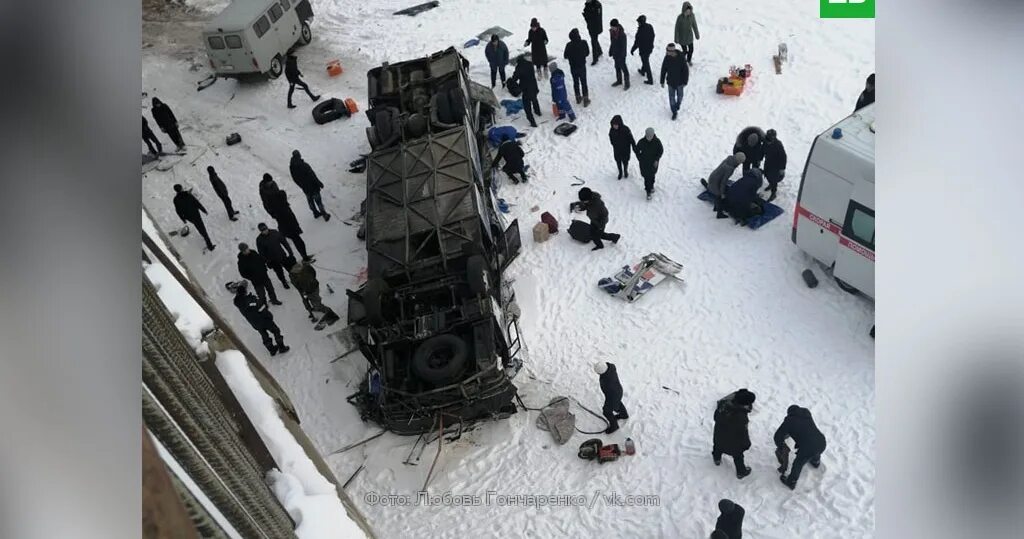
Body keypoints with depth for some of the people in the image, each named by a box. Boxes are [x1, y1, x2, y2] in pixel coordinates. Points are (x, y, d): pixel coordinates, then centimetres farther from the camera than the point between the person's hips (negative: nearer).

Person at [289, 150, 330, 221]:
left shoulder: (291, 166, -10)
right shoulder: (304, 165, -30)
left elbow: (294, 179, 3)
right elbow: (313, 176, -23)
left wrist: (301, 186, 17)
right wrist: (319, 183, -9)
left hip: (305, 189, 6)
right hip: (313, 186, -5)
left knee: (310, 201, 24)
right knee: (318, 201, 8)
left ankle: (316, 213, 38)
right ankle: (324, 214, 18)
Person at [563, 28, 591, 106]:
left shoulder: (569, 45, -19)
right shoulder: (583, 43, -17)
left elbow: (565, 56, -8)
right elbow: (587, 53, -3)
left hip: (573, 67, 1)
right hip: (582, 66, 0)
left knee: (576, 82, 19)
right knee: (583, 82, 12)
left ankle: (578, 97, 31)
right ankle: (585, 100, 16)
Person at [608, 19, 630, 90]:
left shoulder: (622, 34, -28)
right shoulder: (612, 32, -5)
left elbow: (623, 46, -23)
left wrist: (621, 56, -21)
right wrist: (610, 51, 13)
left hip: (621, 55, -8)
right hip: (615, 54, 8)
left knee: (623, 68, 6)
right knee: (617, 67, 22)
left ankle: (627, 82, 20)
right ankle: (619, 81, 40)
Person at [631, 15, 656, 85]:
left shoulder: (640, 30, -28)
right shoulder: (650, 27, -5)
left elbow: (637, 42, -22)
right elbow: (652, 37, 9)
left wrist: (632, 50, -9)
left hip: (643, 50, -8)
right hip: (650, 48, 8)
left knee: (646, 64, 3)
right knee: (646, 60, 31)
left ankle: (650, 80, 8)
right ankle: (643, 71, 56)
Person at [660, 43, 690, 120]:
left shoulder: (681, 58, -24)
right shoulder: (667, 58, -15)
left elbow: (686, 71, -14)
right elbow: (663, 70, -3)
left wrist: (685, 82, -11)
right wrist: (662, 81, 1)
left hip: (679, 82, -2)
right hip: (670, 82, 2)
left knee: (679, 96, 19)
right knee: (671, 97, 6)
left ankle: (678, 105, 49)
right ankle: (674, 112, 22)